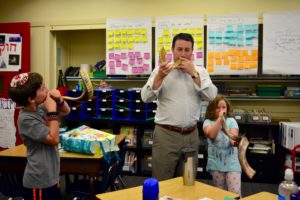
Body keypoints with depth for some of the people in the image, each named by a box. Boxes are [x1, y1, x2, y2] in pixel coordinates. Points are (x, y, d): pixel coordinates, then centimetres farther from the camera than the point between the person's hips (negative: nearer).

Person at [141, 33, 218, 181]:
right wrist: (160, 76, -20)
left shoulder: (200, 71, 7)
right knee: (162, 181, 4)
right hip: (166, 134, -3)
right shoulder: (161, 70, 1)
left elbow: (211, 96, -6)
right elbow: (146, 98, -7)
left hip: (191, 135, 3)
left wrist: (193, 73, -10)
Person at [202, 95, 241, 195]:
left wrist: (235, 141, -36)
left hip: (231, 162, 0)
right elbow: (211, 135, -21)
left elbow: (233, 138, -12)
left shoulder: (231, 121, 1)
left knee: (235, 194, -10)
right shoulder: (208, 122, 0)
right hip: (216, 163, 1)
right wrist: (219, 119, -19)